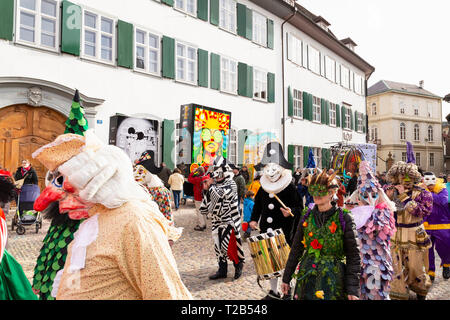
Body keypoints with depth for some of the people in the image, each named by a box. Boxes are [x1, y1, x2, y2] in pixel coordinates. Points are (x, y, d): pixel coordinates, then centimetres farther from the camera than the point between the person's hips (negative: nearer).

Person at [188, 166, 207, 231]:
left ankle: (201, 226, 2)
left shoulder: (197, 179, -22)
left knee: (199, 211, -1)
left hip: (198, 198, -8)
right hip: (204, 197, 8)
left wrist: (193, 172, -6)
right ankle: (204, 224, 28)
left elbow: (189, 179, -12)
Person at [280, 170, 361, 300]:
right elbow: (296, 249, 8)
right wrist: (286, 279, 9)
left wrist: (353, 289, -10)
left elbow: (353, 256, -6)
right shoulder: (307, 216, 2)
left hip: (333, 282, -3)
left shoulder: (343, 218, -7)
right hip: (306, 279, 3)